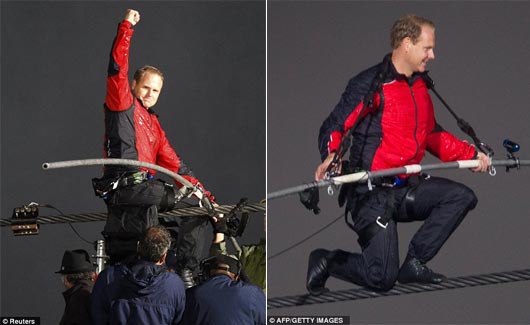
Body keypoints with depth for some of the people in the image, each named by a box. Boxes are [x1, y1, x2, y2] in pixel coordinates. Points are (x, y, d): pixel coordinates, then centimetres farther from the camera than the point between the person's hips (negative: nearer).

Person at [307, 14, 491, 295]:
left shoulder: (419, 85, 13)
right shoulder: (370, 85, -13)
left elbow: (432, 135, 25)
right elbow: (333, 126, -15)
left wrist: (471, 155, 19)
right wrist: (331, 157, -35)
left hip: (406, 189, 8)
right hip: (371, 194, -8)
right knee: (382, 277, -16)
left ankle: (414, 262, 1)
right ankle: (325, 262, 12)